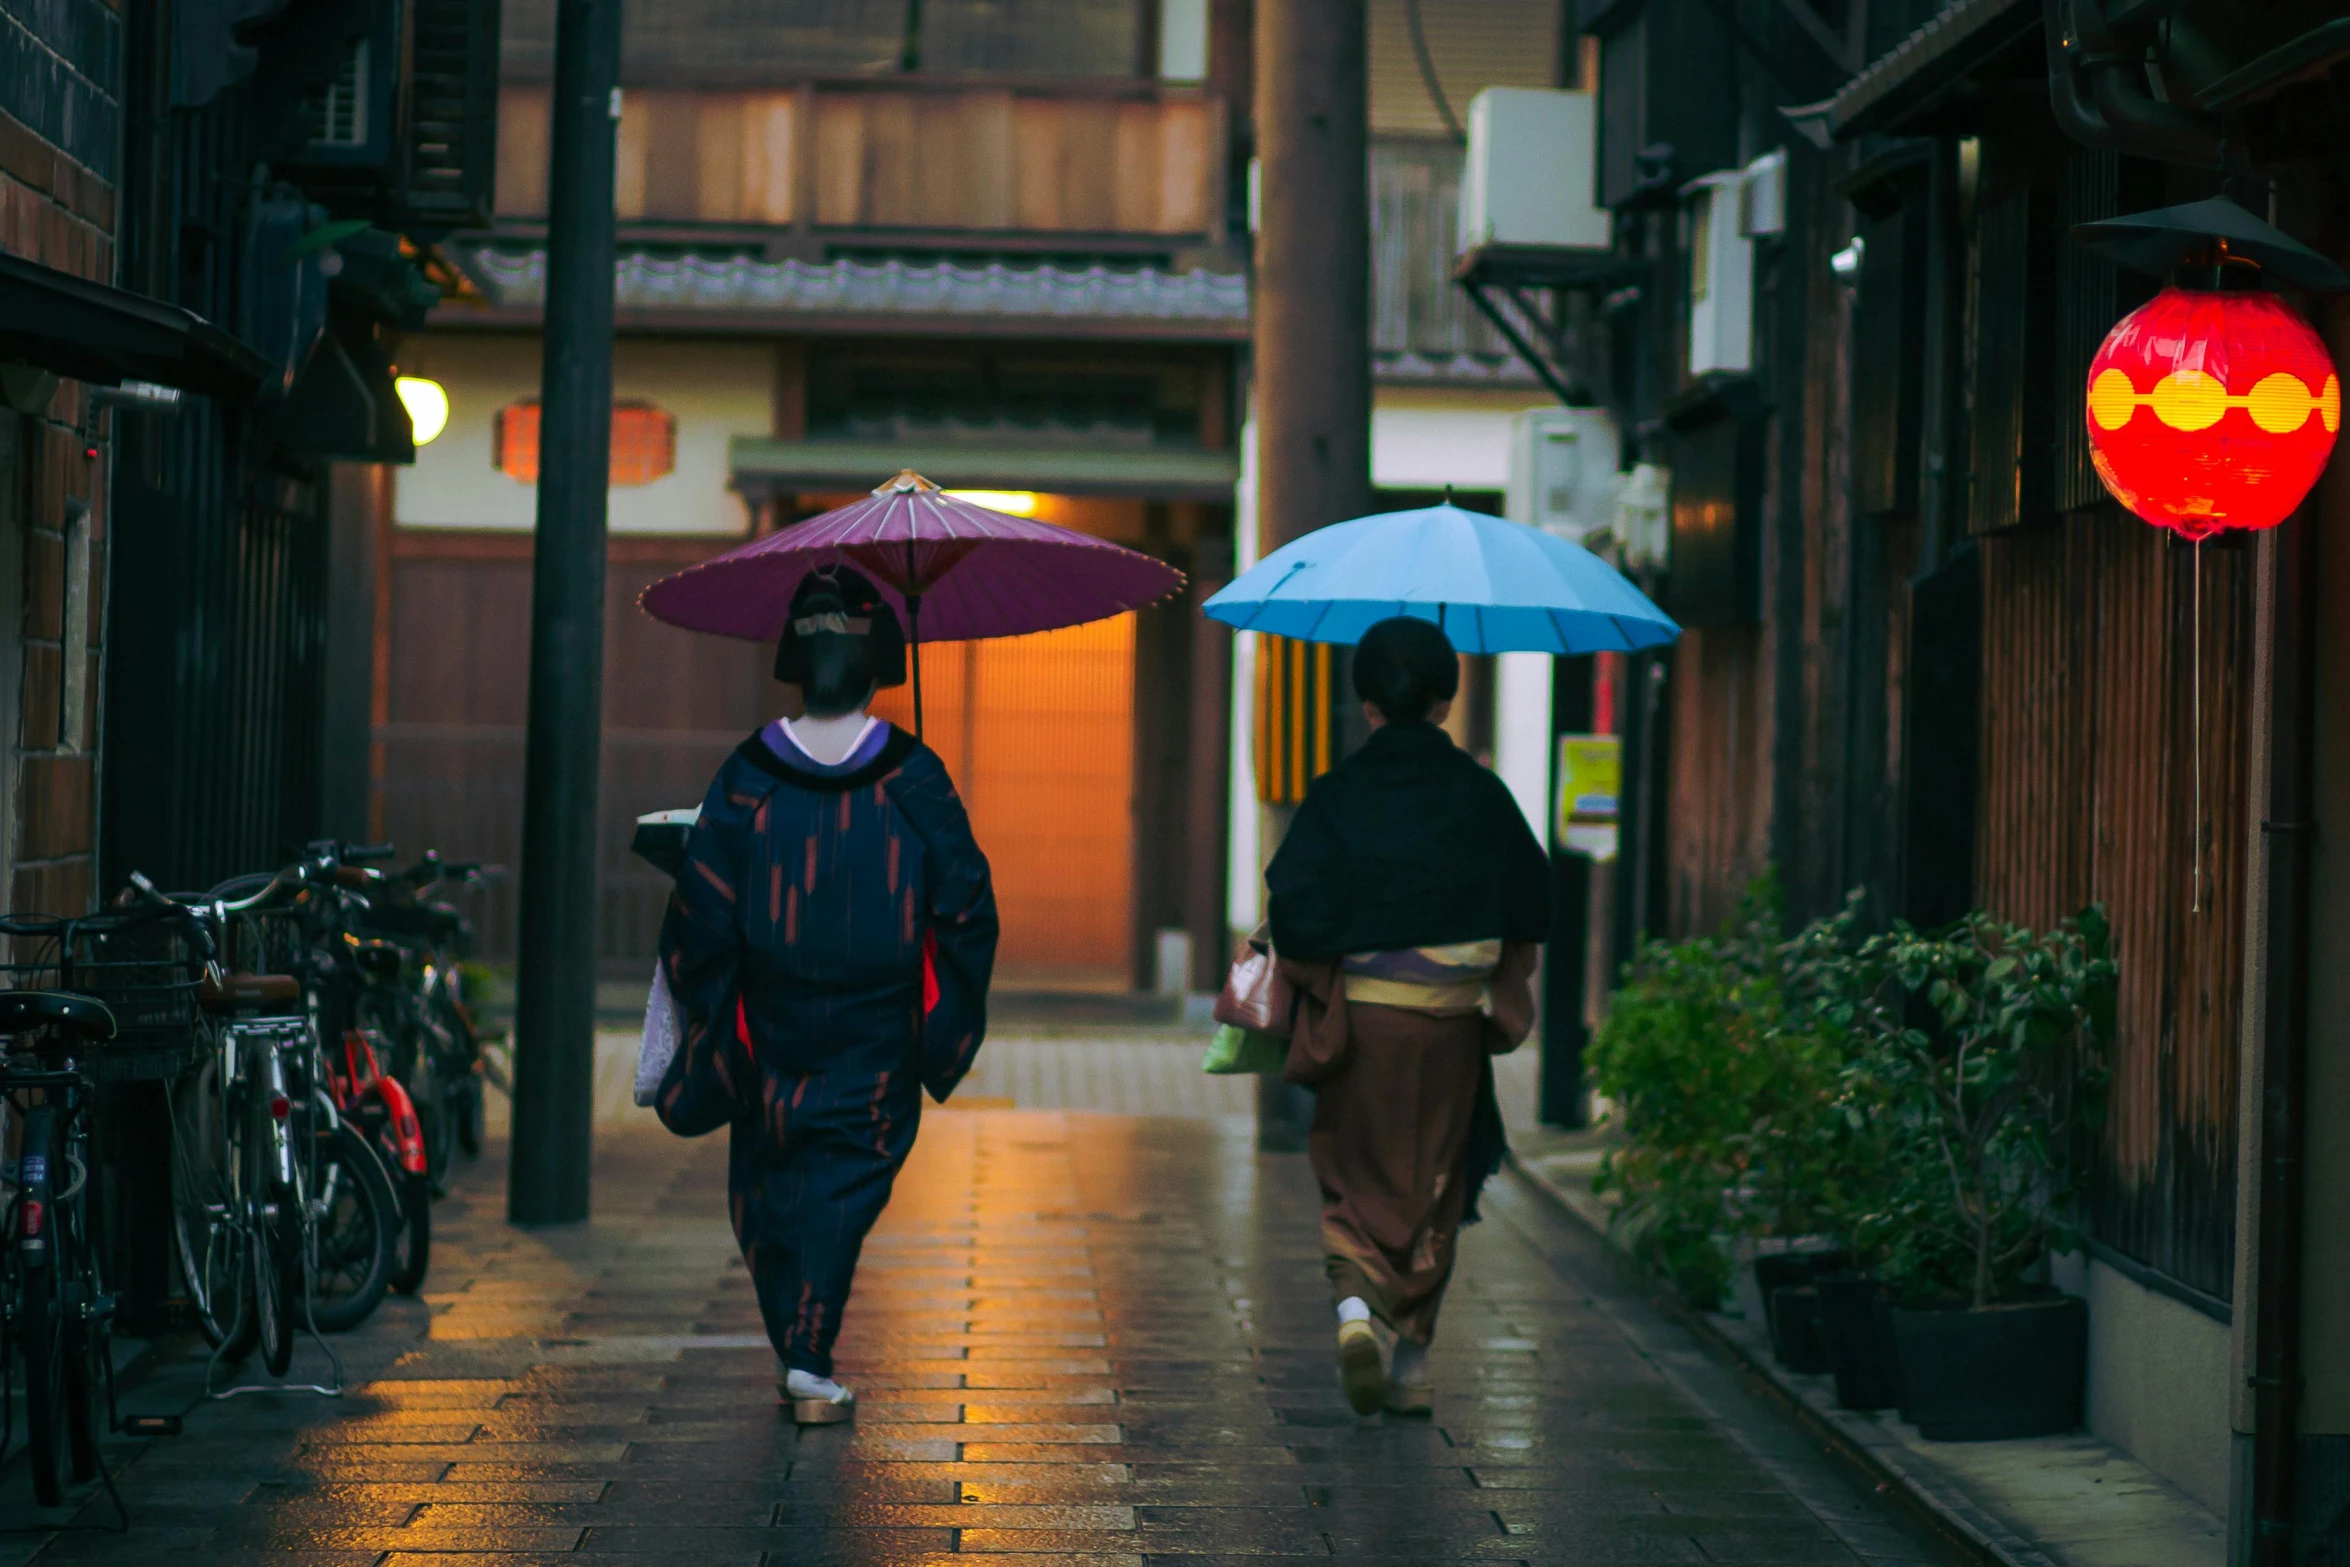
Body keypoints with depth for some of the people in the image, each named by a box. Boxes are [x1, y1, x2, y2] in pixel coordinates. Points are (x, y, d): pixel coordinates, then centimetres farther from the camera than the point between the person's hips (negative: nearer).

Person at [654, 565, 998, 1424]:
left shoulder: (749, 775, -6)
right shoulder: (911, 776, -7)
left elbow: (703, 903, -4)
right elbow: (965, 899, -3)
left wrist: (709, 1015, 8)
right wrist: (949, 1018, 10)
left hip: (771, 1023, 1)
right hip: (876, 1028, -1)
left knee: (767, 1180, 16)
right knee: (848, 1175, 3)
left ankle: (793, 1346, 20)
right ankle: (810, 1359, -8)